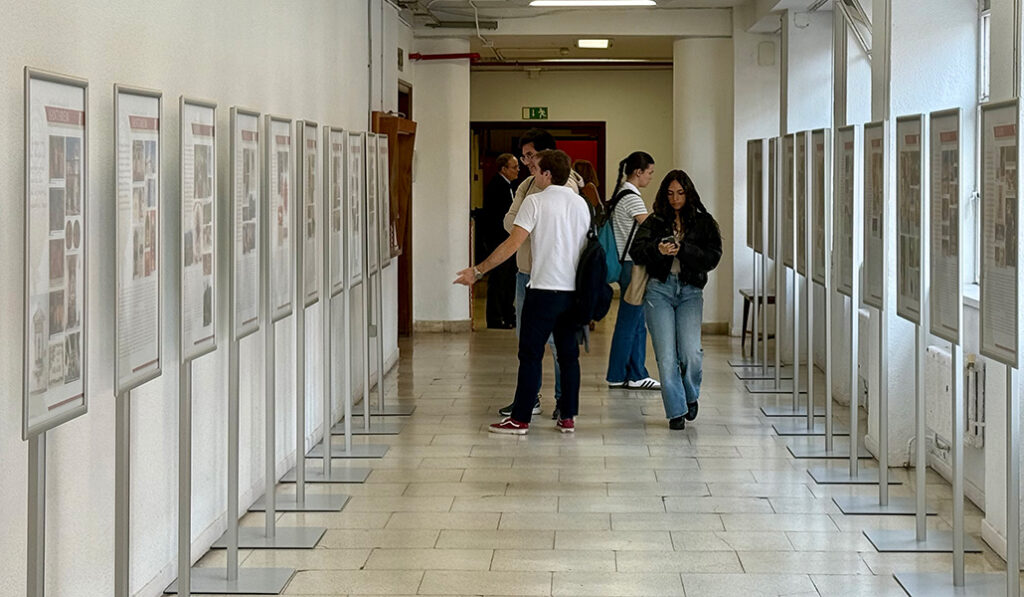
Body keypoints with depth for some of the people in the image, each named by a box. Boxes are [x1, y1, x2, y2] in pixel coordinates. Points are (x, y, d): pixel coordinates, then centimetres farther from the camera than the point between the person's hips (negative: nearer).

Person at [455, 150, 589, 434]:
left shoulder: (536, 201, -7)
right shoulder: (581, 203, 11)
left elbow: (513, 243, -14)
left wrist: (478, 270, -10)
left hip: (544, 288, -6)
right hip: (574, 289, 6)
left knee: (531, 354, -1)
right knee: (569, 353, 10)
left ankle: (520, 419, 2)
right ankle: (568, 417, 11)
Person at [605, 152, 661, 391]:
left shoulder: (621, 194, 15)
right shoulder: (632, 197, -15)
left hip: (627, 264, 10)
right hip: (632, 265, -10)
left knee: (638, 323, 12)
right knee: (628, 322, -2)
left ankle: (637, 375, 15)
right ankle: (616, 376, 4)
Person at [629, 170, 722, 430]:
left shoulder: (704, 223, 10)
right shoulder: (655, 222, 11)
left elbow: (713, 257, -2)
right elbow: (636, 251, -1)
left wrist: (683, 249, -15)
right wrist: (657, 250, -21)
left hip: (690, 291, -1)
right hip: (659, 289, 1)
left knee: (691, 351, -14)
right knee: (666, 355, -6)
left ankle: (691, 396, 16)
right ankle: (676, 411, 4)